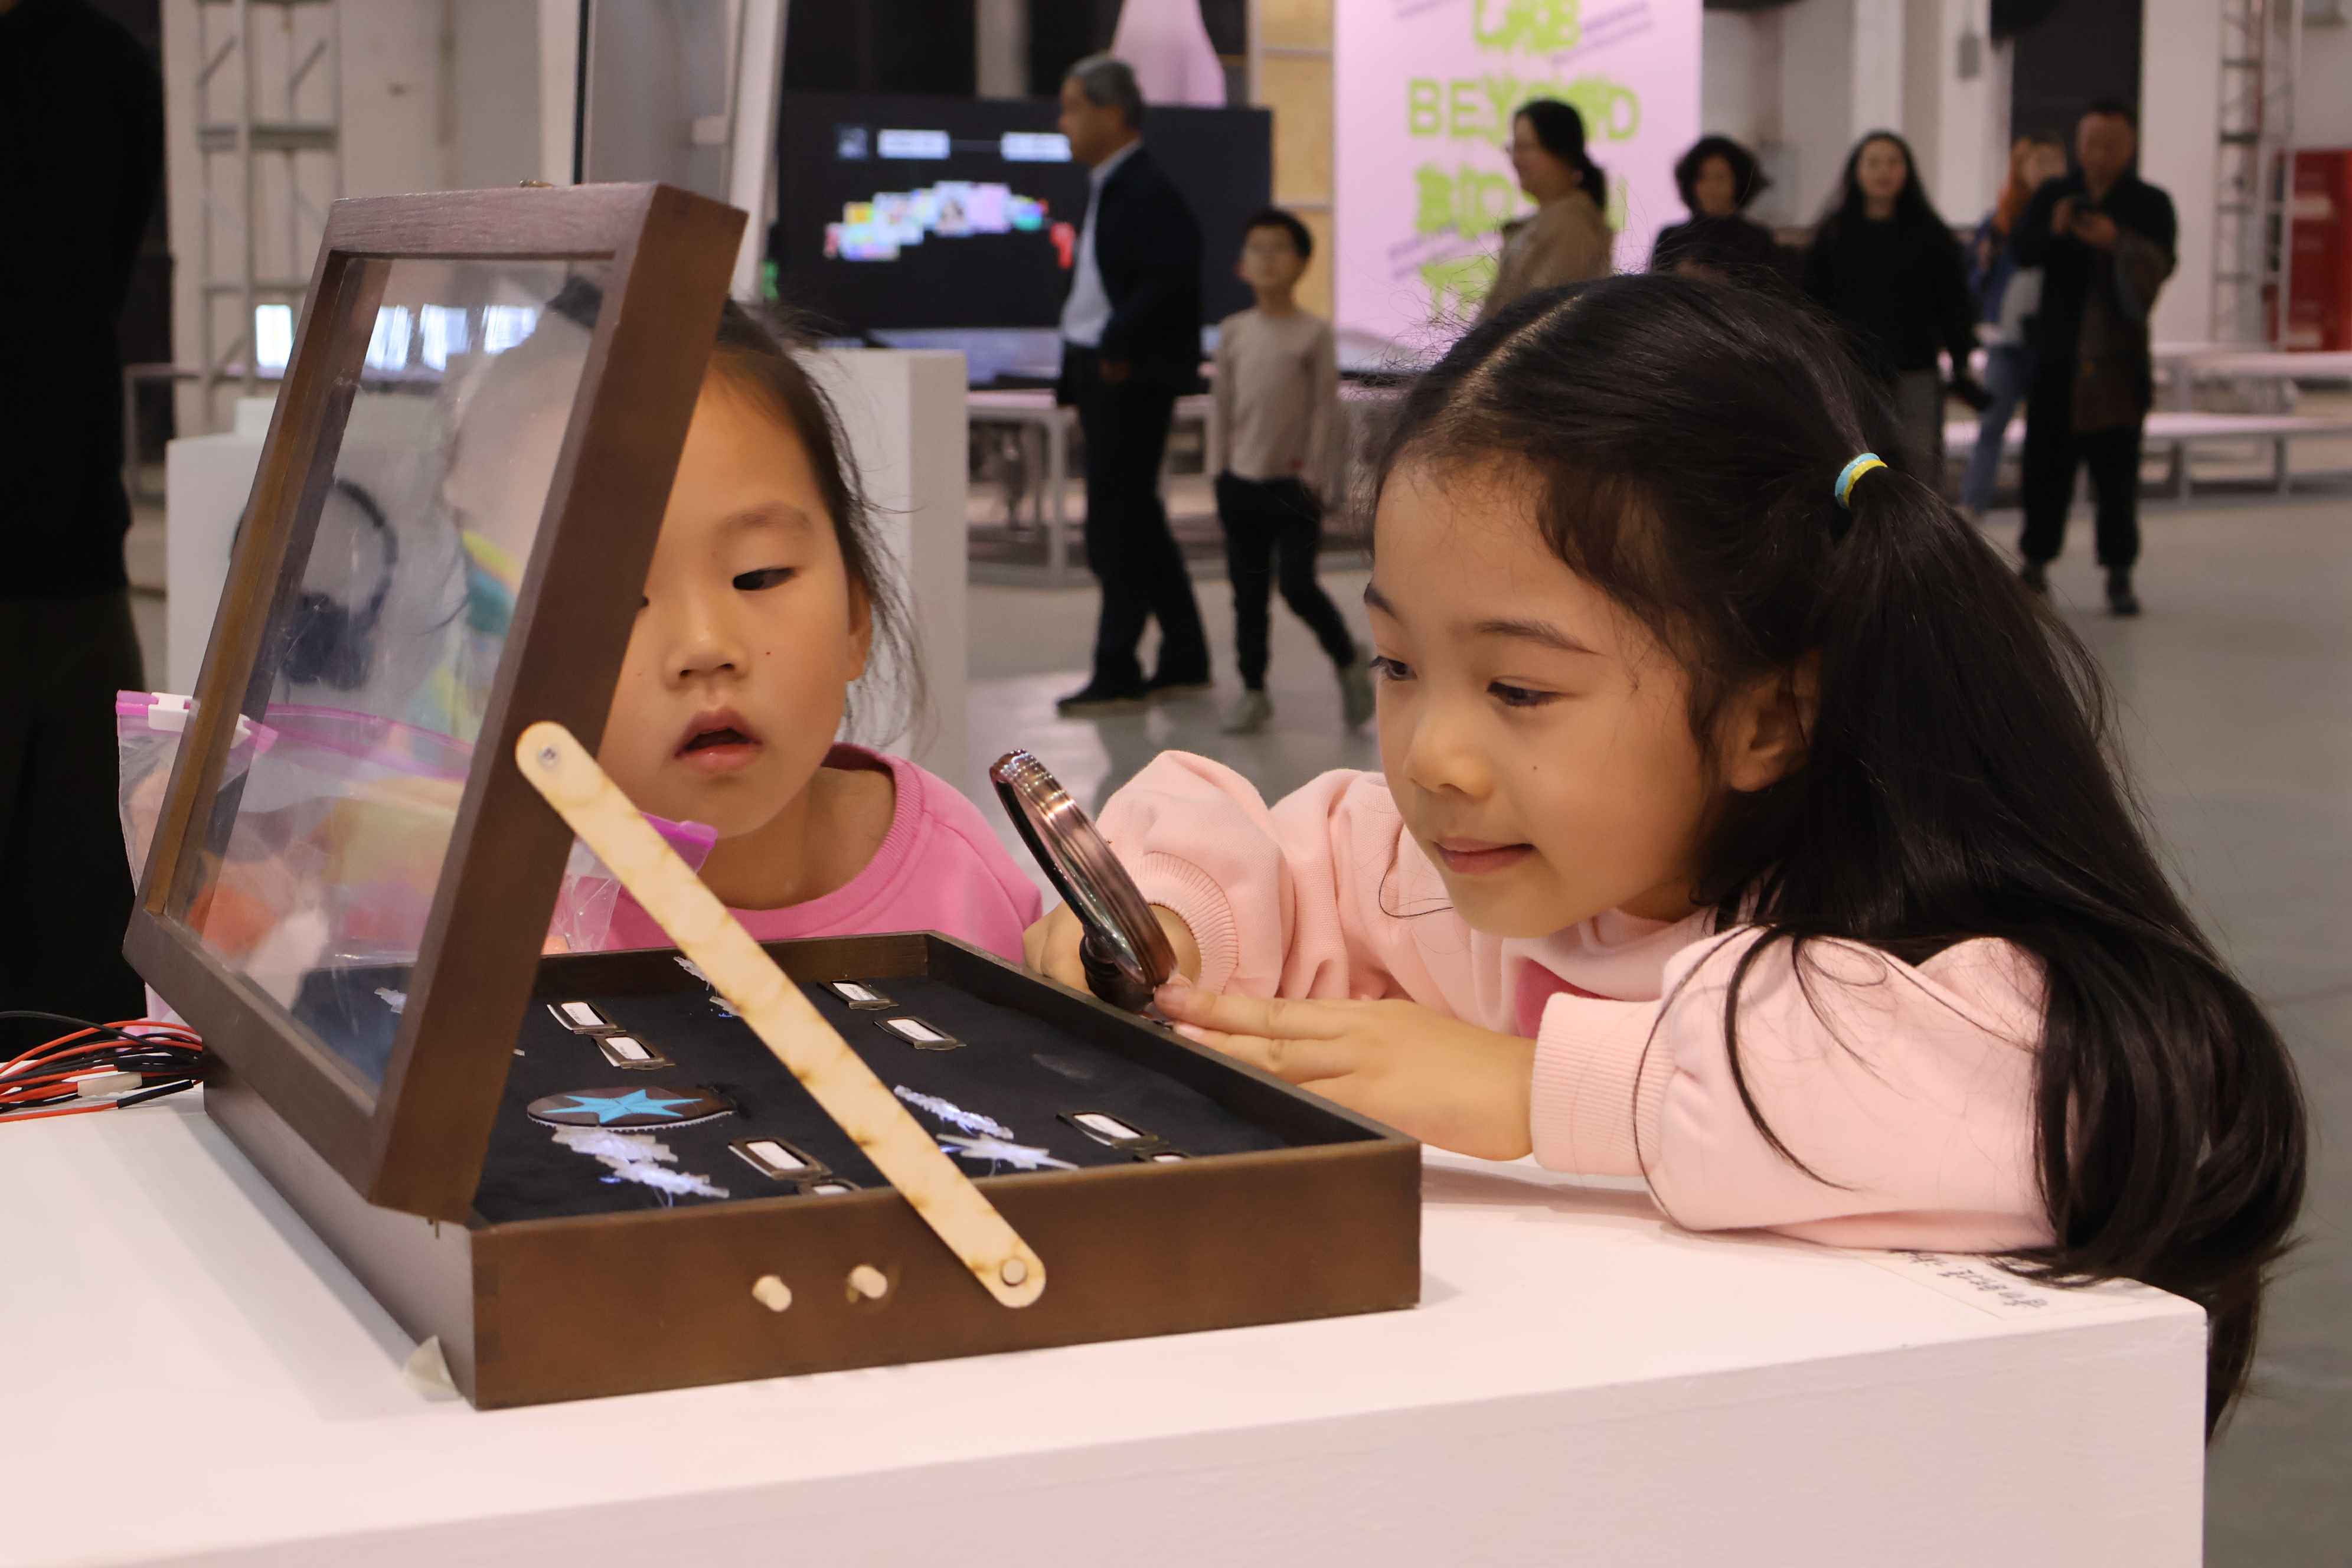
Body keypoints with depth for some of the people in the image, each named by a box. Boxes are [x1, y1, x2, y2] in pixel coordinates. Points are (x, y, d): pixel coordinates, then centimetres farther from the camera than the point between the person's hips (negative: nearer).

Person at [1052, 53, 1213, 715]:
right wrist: (1078, 374, 13)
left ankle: (1117, 672, 2)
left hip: (1131, 381, -10)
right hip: (1100, 374, 10)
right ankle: (1185, 660, 23)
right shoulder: (1108, 187, 15)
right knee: (1137, 523, 14)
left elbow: (1170, 280, -26)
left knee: (1117, 524, -5)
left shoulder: (1147, 192, -15)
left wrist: (1116, 347, -21)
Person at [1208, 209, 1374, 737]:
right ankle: (1253, 691, 16)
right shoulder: (1234, 332, 6)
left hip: (1295, 484, -4)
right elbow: (1222, 402, 11)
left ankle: (1348, 661, 12)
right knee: (1248, 593, 7)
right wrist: (1223, 466, 8)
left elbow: (1325, 407, -5)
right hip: (1243, 484, 4)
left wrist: (1316, 474, -8)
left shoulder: (1315, 333, -5)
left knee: (1298, 585, -11)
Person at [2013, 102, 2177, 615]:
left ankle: (2119, 574, 3)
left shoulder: (2150, 204, 3)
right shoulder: (2054, 196, 9)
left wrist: (2116, 241, -30)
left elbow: (2160, 264, -12)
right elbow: (2024, 252, -3)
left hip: (2118, 358, -1)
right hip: (2058, 352, 2)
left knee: (2117, 468, -2)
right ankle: (2036, 561, 15)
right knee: (2047, 461, 2)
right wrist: (2053, 229, -24)